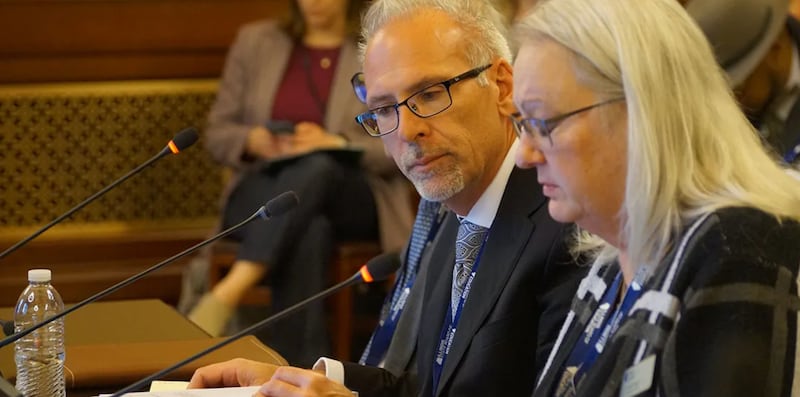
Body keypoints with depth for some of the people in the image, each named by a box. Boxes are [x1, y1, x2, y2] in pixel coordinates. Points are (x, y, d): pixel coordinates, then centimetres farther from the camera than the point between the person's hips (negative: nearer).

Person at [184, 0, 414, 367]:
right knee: (308, 232, -38)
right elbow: (218, 134, 13)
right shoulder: (255, 41, 12)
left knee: (315, 167, -39)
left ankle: (229, 292, -50)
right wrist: (254, 140, -11)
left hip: (353, 198, -1)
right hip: (264, 189, 1)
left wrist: (337, 144, -19)